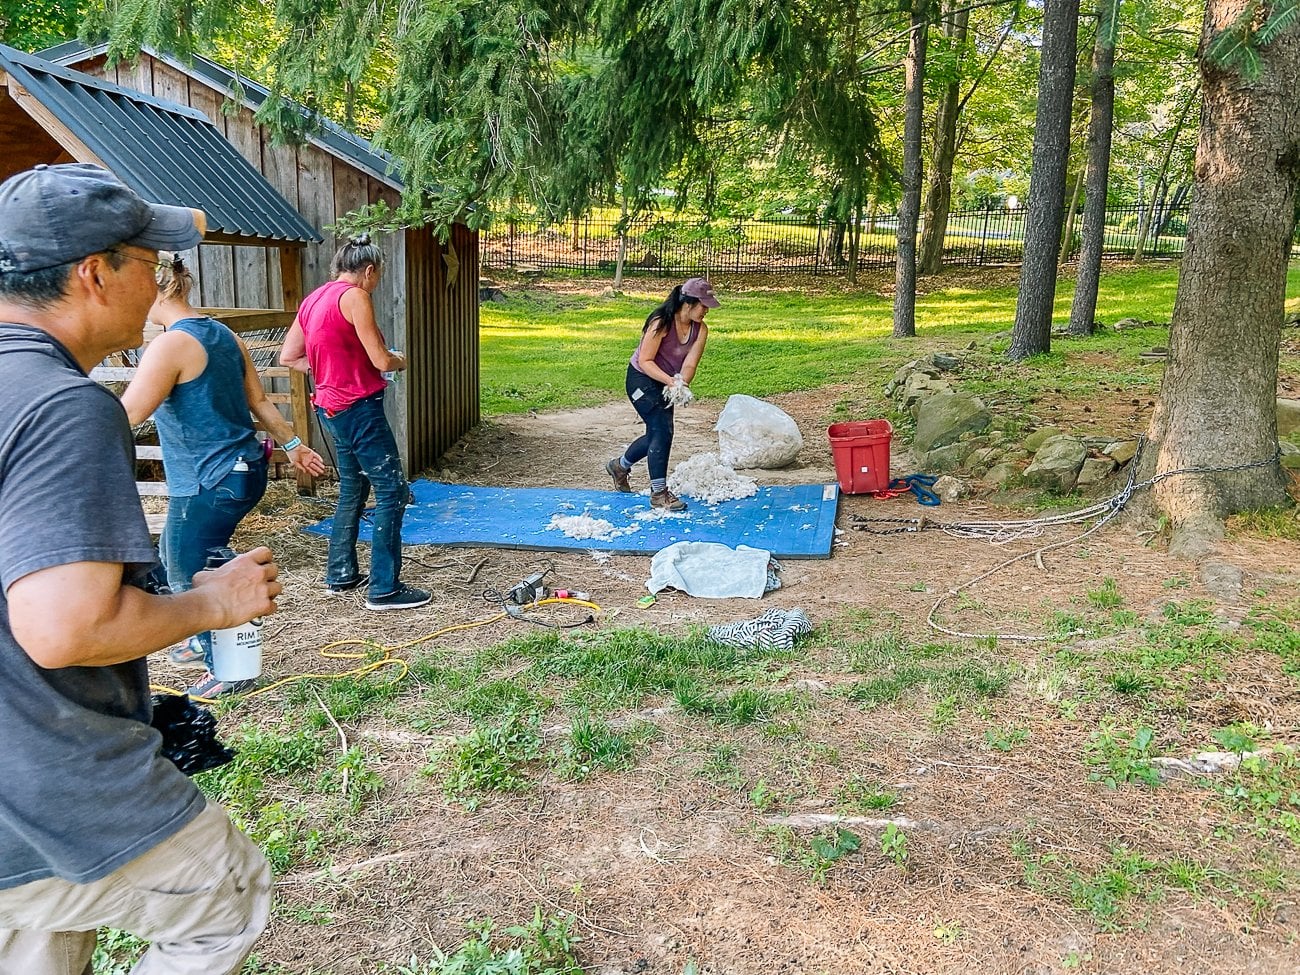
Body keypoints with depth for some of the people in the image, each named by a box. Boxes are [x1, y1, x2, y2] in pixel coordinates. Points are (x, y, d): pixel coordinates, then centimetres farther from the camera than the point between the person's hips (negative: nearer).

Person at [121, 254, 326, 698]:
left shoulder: (171, 344, -18)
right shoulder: (224, 335, 9)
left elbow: (126, 415, -24)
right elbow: (259, 401, 15)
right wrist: (292, 444, 24)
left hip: (208, 484, -10)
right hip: (245, 470, 10)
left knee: (190, 577, 5)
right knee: (180, 561, 26)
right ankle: (207, 643, 42)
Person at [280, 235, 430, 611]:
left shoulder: (313, 299, 12)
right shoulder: (354, 297, -13)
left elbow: (288, 357, 14)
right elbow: (381, 361, -16)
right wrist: (399, 361, 6)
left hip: (331, 407, 9)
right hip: (359, 407, -9)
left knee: (353, 489, 20)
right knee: (393, 491, -5)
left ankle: (341, 574, 28)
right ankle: (384, 589, -4)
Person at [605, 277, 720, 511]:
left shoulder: (700, 329, -8)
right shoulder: (661, 323, -26)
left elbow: (690, 364, -13)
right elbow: (645, 361, -25)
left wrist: (681, 385, -33)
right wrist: (671, 381, -35)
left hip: (665, 384, 8)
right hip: (642, 379, -7)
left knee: (657, 434, 14)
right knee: (662, 431, -16)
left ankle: (620, 466, 40)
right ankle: (658, 493, -6)